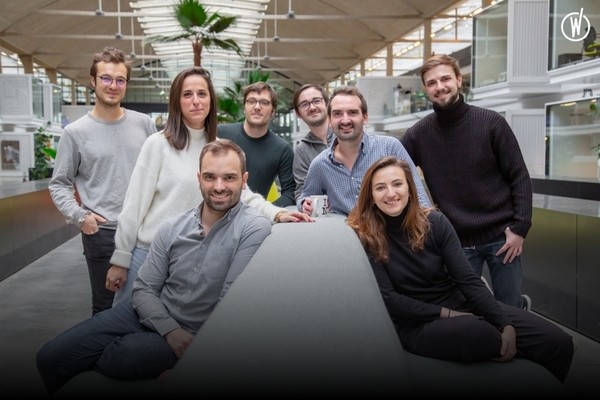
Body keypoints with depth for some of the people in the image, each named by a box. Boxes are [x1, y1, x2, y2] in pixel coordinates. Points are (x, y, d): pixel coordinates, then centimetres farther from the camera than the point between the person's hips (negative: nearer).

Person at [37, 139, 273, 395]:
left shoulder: (254, 229, -17)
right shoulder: (172, 227, 0)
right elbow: (144, 289, 0)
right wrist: (171, 330, -16)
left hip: (196, 335, -4)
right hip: (149, 316, 5)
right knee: (50, 357, -4)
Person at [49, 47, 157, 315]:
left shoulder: (144, 124, 4)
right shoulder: (75, 132, -2)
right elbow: (59, 184, 2)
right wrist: (79, 216, -12)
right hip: (102, 234, -2)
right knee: (105, 307, 9)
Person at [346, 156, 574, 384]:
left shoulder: (434, 221, -2)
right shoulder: (362, 236, -11)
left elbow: (467, 279, -5)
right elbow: (387, 298, -13)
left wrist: (505, 324, -17)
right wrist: (445, 313, -18)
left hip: (460, 304, 4)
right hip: (417, 324, -4)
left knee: (558, 343, -12)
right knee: (477, 332, -37)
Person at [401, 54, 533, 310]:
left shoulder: (491, 123, -6)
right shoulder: (418, 134, -2)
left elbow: (519, 178, -4)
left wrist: (520, 228, -10)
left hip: (500, 235, -1)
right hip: (457, 241, 2)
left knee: (509, 308, 9)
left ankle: (523, 306, 44)